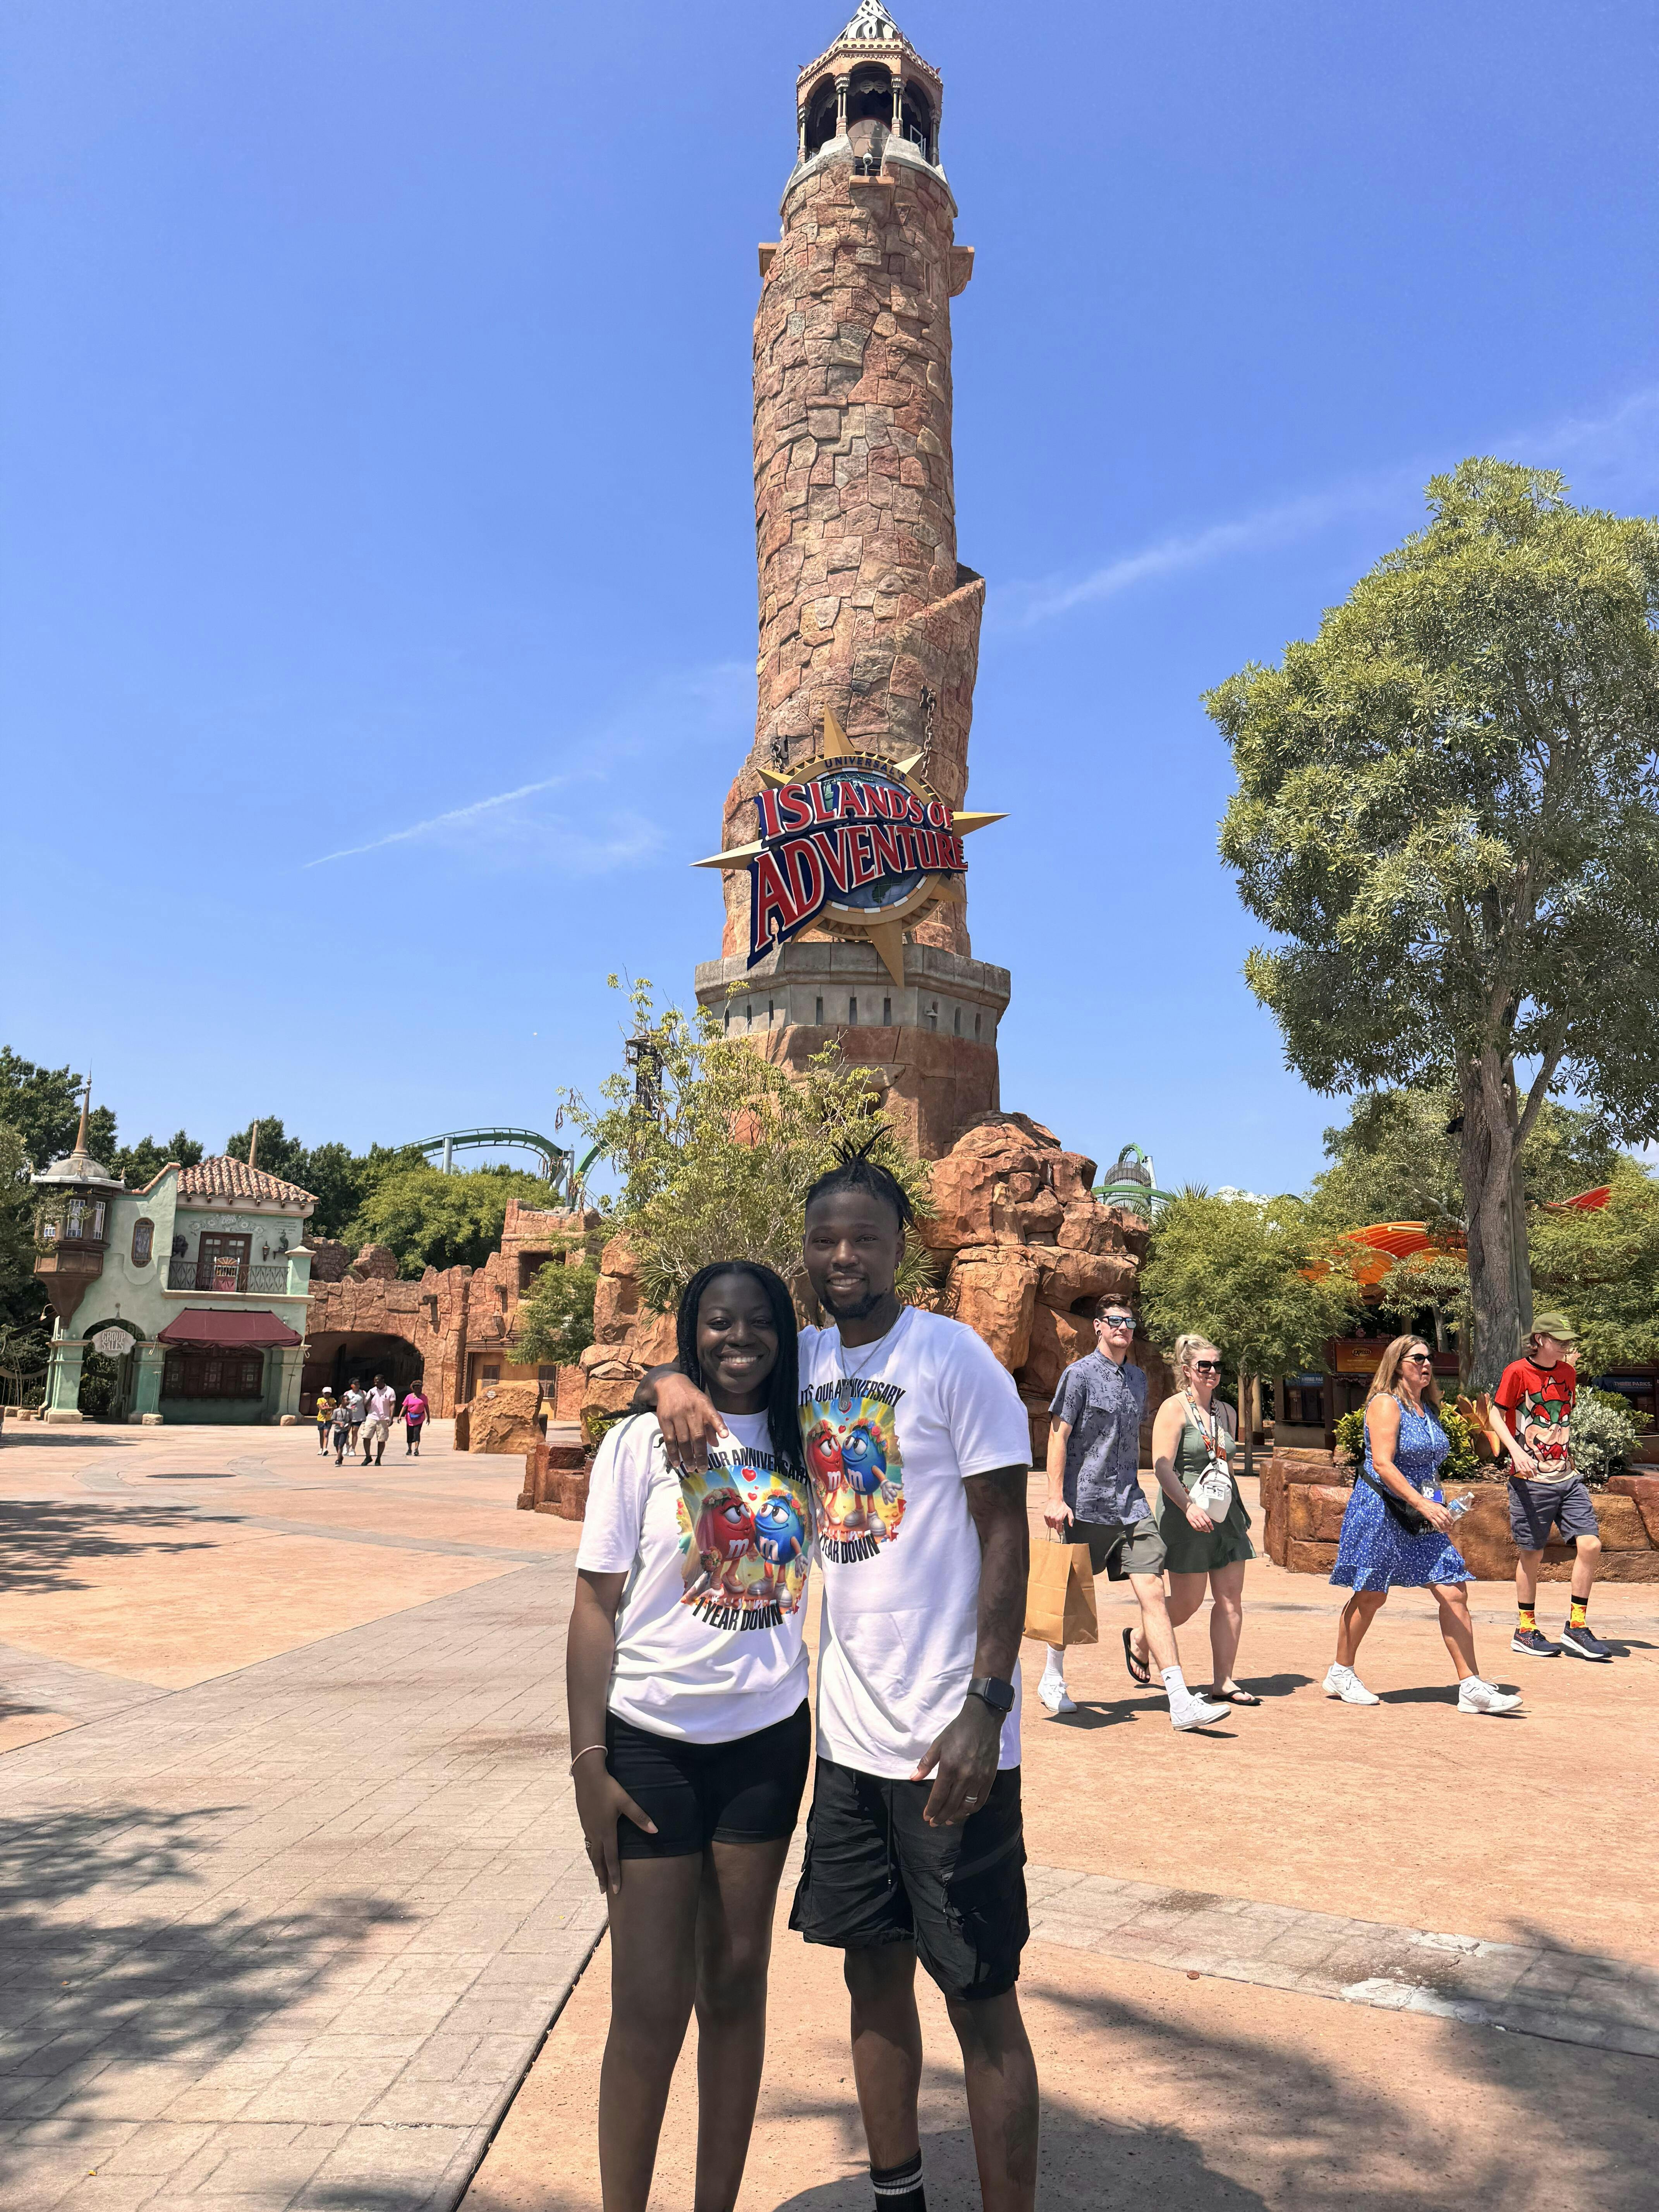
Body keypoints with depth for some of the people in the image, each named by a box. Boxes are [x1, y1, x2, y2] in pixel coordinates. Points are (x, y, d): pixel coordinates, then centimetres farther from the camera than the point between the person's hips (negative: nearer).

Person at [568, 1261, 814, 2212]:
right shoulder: (642, 1444, -7)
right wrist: (589, 1764, -9)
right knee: (652, 2002, 3)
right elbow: (596, 1608, -6)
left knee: (738, 1981, 13)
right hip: (652, 1741, -3)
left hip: (766, 1740, 3)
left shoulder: (803, 1445, 2)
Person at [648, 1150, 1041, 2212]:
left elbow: (1006, 1535, -12)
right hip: (849, 1728, 6)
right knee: (874, 1967, 18)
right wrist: (675, 1381, -12)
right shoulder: (806, 1359, 4)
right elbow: (702, 1357, 13)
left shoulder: (955, 1357, -12)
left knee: (981, 1998, 5)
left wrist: (985, 1705, -18)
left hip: (951, 1736, -6)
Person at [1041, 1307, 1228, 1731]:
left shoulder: (1137, 1379, 14)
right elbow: (1058, 1436, -9)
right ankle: (1053, 1680, 30)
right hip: (1085, 1504, -5)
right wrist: (1055, 1497, -14)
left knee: (1153, 1592, -6)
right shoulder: (1080, 1374, -6)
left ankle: (1181, 1703, -8)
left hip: (1129, 1505, 5)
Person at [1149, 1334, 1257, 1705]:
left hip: (1226, 1514, 6)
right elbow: (1162, 1468, -16)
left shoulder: (1225, 1411, 13)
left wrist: (1239, 1507, 20)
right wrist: (1189, 1507, -27)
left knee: (1231, 1599, 2)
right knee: (1188, 1603, -1)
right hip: (1185, 1513, -6)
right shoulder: (1174, 1409, -8)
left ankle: (1222, 1681, 11)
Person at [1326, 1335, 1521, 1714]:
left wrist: (1437, 1509, 20)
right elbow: (1382, 1463, -21)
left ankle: (1471, 1686, 2)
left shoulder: (1428, 1409, 13)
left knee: (1453, 1592, -2)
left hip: (1424, 1514, 7)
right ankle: (1340, 1674, 18)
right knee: (1370, 1597, 2)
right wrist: (1423, 1505, -27)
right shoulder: (1386, 1404, -11)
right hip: (1381, 1511, -7)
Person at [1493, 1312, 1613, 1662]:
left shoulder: (1568, 1372, 10)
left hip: (1568, 1478, 5)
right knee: (1531, 1554, 2)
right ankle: (1525, 1631, 16)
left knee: (1590, 1544, -6)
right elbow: (1496, 1414, -6)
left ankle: (1577, 1626, 8)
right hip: (1531, 1479, -5)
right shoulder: (1518, 1372, -8)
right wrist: (1516, 1451, -20)